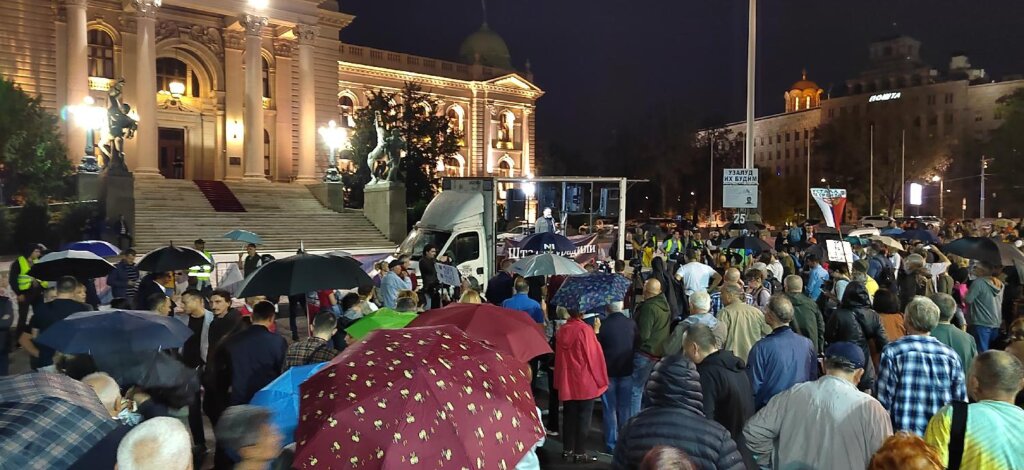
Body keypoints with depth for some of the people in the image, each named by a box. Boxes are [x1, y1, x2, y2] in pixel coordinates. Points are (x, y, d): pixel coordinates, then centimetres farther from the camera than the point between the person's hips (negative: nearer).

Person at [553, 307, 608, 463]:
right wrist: (600, 379, -3)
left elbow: (559, 357, 9)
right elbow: (594, 355, -13)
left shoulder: (561, 330, 1)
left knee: (569, 416, 15)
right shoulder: (586, 329, -16)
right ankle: (579, 453, 7)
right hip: (585, 382, -5)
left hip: (567, 381, 5)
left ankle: (567, 449, 21)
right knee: (583, 417, 4)